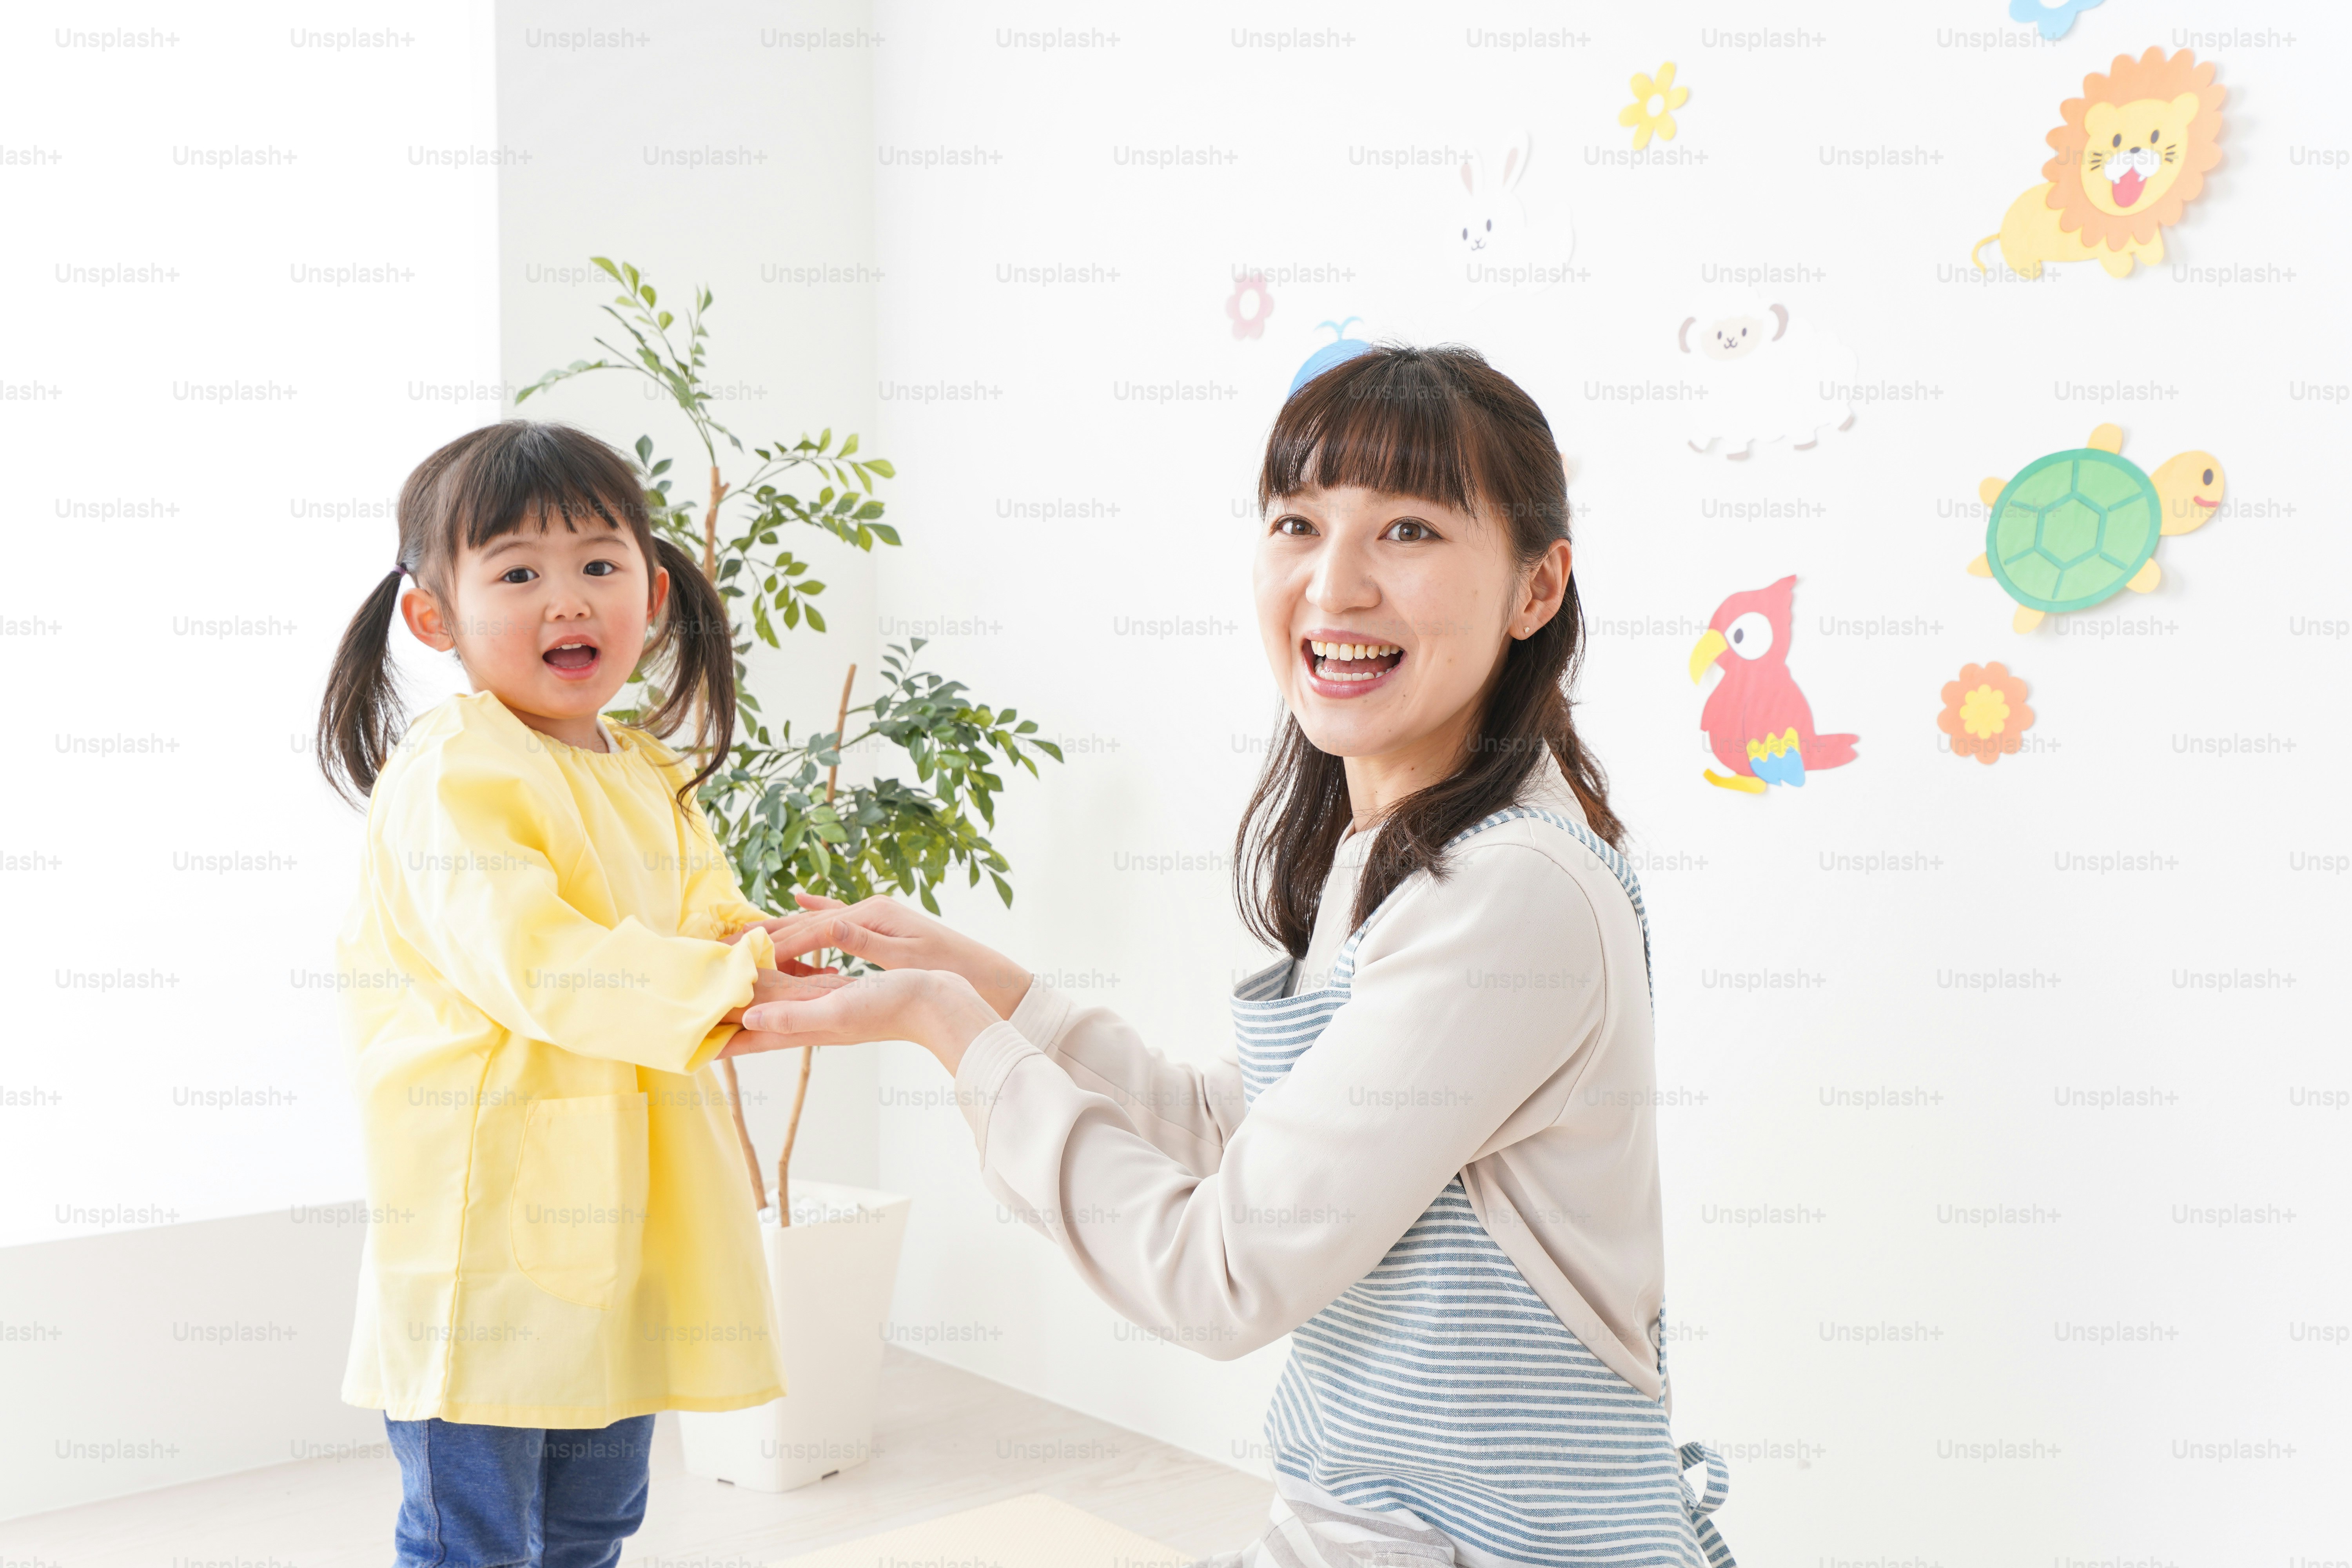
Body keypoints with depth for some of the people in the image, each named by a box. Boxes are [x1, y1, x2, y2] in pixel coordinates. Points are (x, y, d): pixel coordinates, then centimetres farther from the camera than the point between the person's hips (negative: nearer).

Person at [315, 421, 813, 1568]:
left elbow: (707, 914, 11)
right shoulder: (450, 775, -15)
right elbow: (530, 962, -25)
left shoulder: (652, 781, 12)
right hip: (485, 1222, -8)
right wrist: (722, 990, -29)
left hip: (618, 1213, 8)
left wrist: (762, 951, -12)